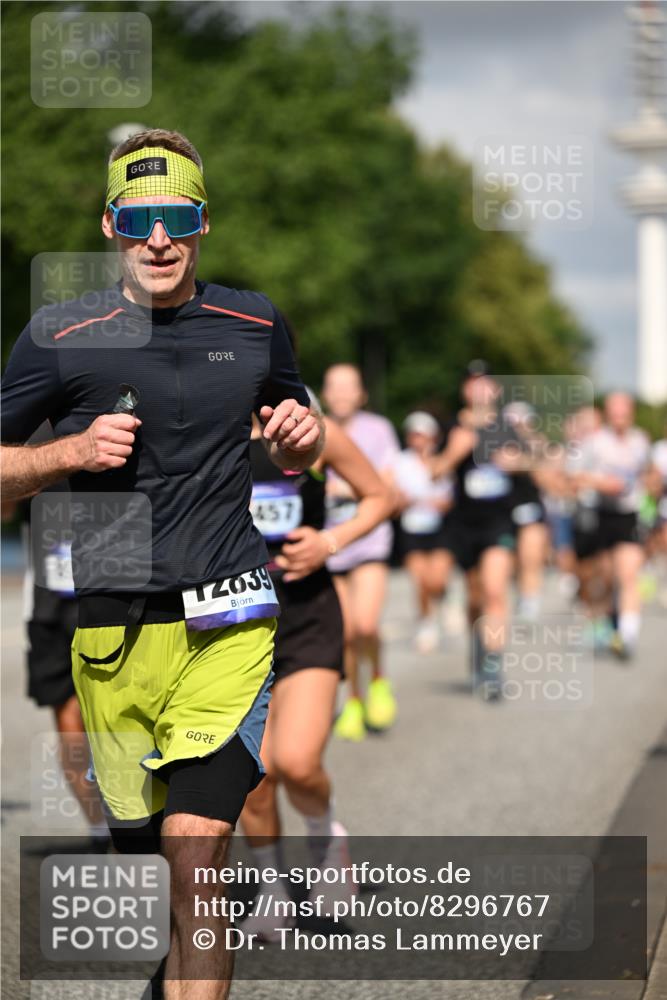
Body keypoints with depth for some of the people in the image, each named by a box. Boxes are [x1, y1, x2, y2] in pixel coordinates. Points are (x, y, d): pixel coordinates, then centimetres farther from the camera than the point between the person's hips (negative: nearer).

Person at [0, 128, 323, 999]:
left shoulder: (254, 323, 8)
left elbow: (295, 452, 24)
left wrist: (304, 435, 1)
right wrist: (71, 452, -12)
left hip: (230, 619, 0)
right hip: (112, 624, 0)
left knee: (196, 848, -15)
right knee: (140, 851, 8)